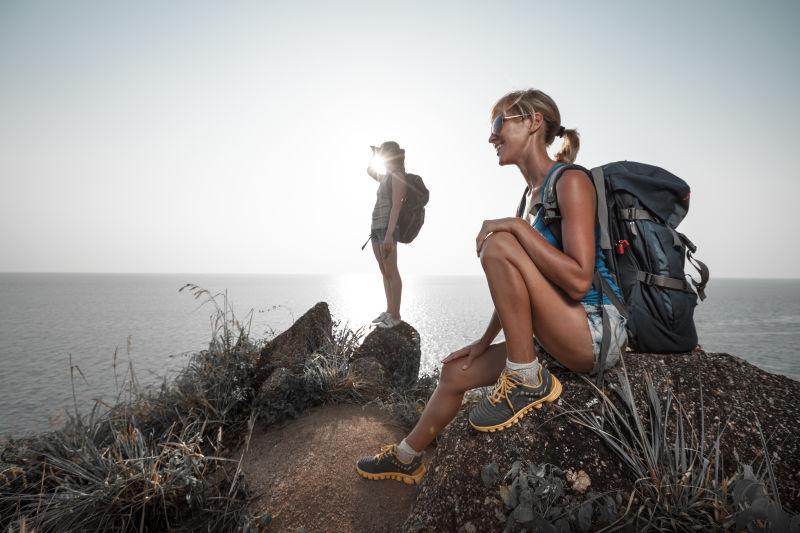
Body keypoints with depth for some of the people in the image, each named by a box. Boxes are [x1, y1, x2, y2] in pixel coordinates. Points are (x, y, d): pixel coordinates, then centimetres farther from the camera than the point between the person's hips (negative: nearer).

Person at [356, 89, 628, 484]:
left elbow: (578, 281, -25)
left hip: (597, 332, -8)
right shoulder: (532, 194, 14)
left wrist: (517, 227, -21)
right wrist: (486, 341, 13)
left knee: (499, 245, -23)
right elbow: (515, 287, 15)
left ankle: (527, 380, -13)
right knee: (456, 371, 10)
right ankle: (406, 459, 31)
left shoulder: (571, 181, -13)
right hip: (559, 343, 8)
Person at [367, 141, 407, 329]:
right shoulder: (386, 176, 20)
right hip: (376, 227, 9)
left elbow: (396, 205, -16)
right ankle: (389, 311, 12)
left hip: (387, 227, -9)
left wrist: (389, 234, -24)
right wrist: (375, 154, 27)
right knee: (384, 271, 7)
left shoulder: (397, 175, -5)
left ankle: (395, 315, -4)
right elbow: (370, 171, 43)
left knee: (391, 272, -7)